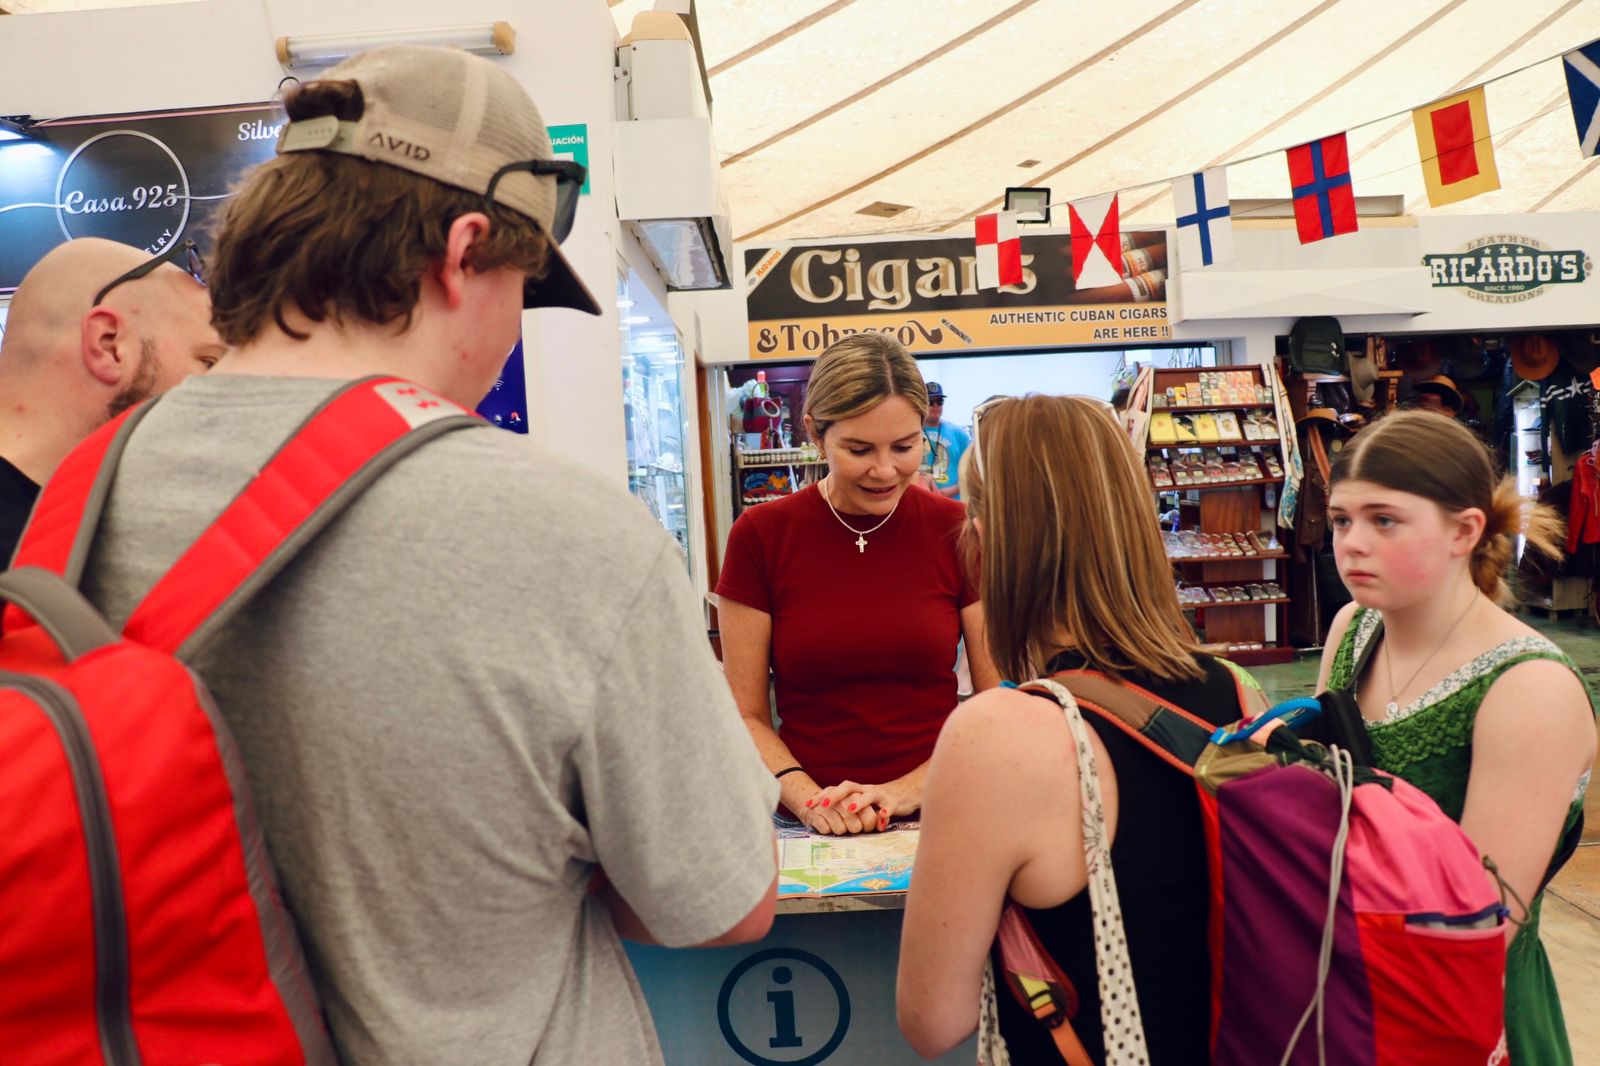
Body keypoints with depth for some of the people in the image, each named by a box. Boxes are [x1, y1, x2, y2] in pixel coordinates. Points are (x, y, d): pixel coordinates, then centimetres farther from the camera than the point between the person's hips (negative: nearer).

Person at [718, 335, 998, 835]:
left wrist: (911, 789, -9)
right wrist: (809, 802, -14)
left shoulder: (958, 531, 1)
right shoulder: (760, 535, 0)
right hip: (811, 830, 0)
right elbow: (748, 715, 2)